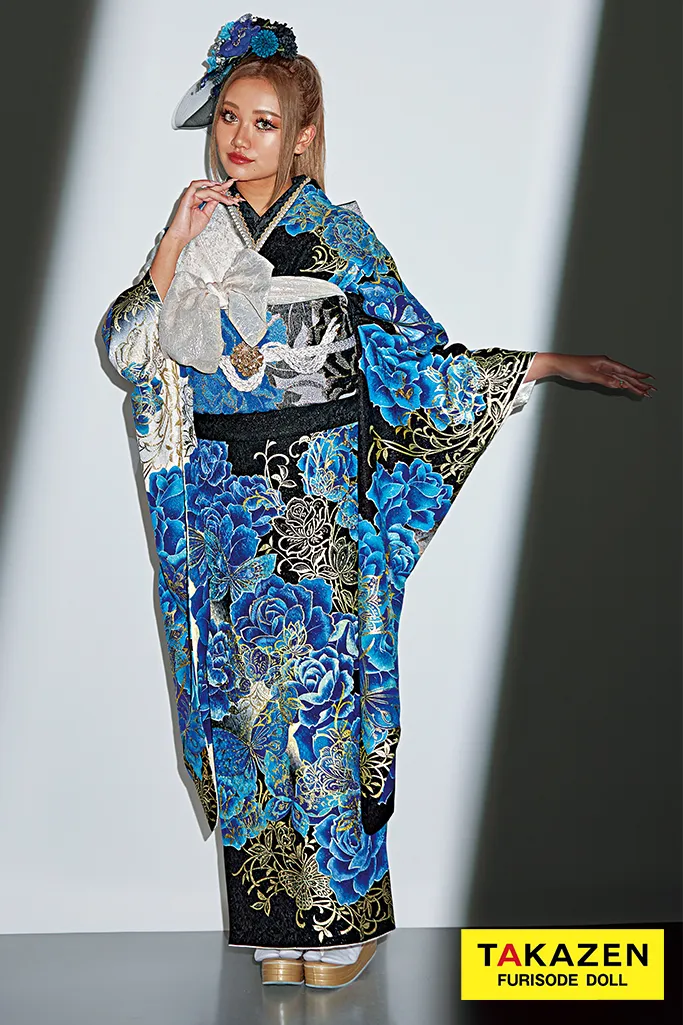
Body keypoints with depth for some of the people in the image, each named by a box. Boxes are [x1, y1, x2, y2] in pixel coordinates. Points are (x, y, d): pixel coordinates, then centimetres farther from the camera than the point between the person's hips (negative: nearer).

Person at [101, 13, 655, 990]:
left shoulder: (336, 233, 0)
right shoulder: (192, 230, 9)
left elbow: (417, 352, 1)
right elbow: (127, 347, 1)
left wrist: (551, 365, -5)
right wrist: (174, 247, -10)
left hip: (314, 496, -3)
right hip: (220, 500, 3)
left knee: (319, 686, -3)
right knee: (245, 688, 5)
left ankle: (342, 914, 11)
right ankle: (278, 918, 18)